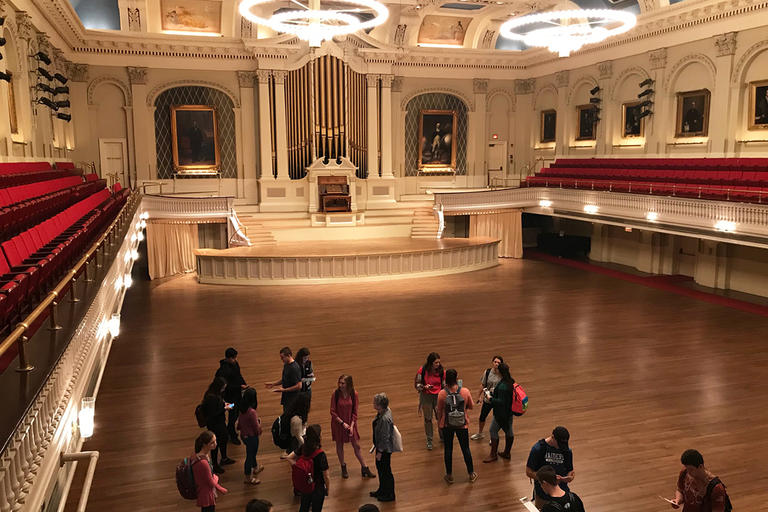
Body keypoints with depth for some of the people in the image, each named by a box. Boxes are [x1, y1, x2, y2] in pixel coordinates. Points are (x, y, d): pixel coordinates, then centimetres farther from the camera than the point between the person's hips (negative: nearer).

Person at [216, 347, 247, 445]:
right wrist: (240, 386, -24)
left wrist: (244, 385, 4)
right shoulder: (223, 370, -28)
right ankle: (232, 436, 25)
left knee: (238, 411, 20)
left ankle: (229, 430, 43)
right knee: (233, 414, 5)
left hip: (238, 393, 8)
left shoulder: (235, 363, -2)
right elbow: (226, 385, -25)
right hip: (230, 395, -8)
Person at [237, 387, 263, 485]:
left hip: (244, 435, 8)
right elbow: (257, 428, -23)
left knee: (252, 452, 29)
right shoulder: (252, 412, -32)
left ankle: (255, 468, 53)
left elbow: (239, 424, 6)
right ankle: (248, 477, 27)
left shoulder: (242, 409, -7)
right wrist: (259, 421, -6)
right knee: (250, 455, 10)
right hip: (251, 437, -8)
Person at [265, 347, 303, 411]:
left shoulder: (295, 368, -22)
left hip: (293, 399, -9)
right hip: (286, 398, 9)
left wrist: (284, 390, -21)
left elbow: (299, 386, -23)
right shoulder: (286, 365, 8)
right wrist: (273, 384, 11)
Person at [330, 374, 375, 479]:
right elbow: (332, 412, -10)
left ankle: (364, 468, 22)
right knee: (340, 445, 12)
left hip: (350, 423, 1)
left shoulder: (354, 394, -11)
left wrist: (352, 425, -12)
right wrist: (342, 423, -15)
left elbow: (355, 412, -4)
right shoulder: (335, 394, -15)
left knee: (357, 446, 7)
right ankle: (343, 468, 32)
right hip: (338, 423, -1)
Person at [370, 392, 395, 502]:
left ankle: (389, 495, 30)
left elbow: (385, 438, -27)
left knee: (385, 471, 10)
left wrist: (380, 452, -17)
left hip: (385, 449, -10)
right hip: (380, 446, 10)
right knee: (379, 468, 25)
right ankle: (382, 490, 45)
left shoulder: (385, 419, -34)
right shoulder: (386, 410, -6)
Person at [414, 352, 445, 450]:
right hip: (426, 397, -1)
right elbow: (416, 384, -7)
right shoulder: (422, 371, -14)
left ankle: (443, 437, 30)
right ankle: (429, 440, 28)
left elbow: (444, 385, 1)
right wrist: (424, 387, -26)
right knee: (428, 419, 10)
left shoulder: (441, 371, -9)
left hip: (438, 396, 1)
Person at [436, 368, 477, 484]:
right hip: (462, 425, 0)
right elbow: (470, 406, -2)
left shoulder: (442, 393, -18)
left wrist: (439, 422, 9)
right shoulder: (465, 391, -17)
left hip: (447, 425, 0)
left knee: (448, 449, 15)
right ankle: (471, 474, 31)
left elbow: (439, 411, -6)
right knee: (466, 449, 16)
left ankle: (449, 476, 27)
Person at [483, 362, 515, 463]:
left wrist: (491, 398, -16)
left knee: (493, 430, 5)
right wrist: (495, 391, 10)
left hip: (502, 413, -9)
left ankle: (493, 454, 15)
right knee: (509, 431, 18)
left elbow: (501, 401, -28)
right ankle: (507, 453, 32)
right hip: (510, 411, 9)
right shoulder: (511, 381, -1)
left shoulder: (502, 386, -29)